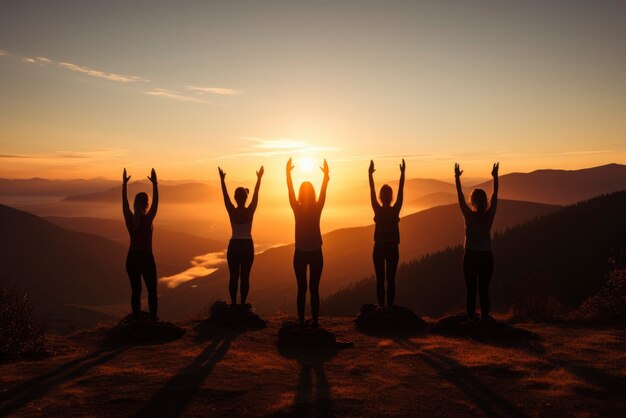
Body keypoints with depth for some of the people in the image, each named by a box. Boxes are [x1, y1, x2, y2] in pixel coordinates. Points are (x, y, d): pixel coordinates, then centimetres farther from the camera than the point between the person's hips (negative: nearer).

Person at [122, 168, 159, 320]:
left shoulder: (130, 219, -4)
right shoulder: (148, 219, -13)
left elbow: (124, 202, 8)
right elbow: (156, 202, -6)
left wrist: (124, 184, 14)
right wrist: (154, 184, -3)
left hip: (132, 258, 4)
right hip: (146, 257, -4)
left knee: (136, 290, 9)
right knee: (152, 290, 9)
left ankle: (136, 319, 10)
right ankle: (153, 317, 8)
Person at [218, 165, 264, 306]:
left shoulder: (232, 211, -9)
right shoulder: (250, 211, -10)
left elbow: (225, 196, 1)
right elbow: (256, 194, -2)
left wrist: (222, 180, 10)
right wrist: (259, 178, 6)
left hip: (234, 246, 0)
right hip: (247, 247, 0)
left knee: (234, 277, 7)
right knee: (245, 277, 4)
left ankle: (234, 304, 7)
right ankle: (243, 304, 5)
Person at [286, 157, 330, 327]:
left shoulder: (298, 209, -7)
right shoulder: (317, 209, -7)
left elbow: (290, 189, 0)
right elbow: (323, 190, 2)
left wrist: (288, 173, 8)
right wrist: (326, 174, 11)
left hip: (300, 254, 0)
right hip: (315, 253, 0)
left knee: (301, 289, 4)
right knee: (314, 288, 3)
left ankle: (301, 322, 4)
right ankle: (315, 322, 3)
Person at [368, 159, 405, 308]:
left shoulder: (378, 210, -10)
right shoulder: (395, 211, -9)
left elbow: (372, 193, -7)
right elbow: (401, 192, -6)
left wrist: (370, 175, -4)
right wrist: (402, 173, -3)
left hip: (379, 248, 0)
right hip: (392, 248, 0)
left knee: (380, 280, 5)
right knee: (391, 280, 5)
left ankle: (381, 308, 6)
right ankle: (390, 308, 6)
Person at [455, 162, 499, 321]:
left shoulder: (469, 216, -9)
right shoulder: (489, 216, -4)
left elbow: (460, 197, -1)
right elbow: (495, 196, 7)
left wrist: (457, 178, 5)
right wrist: (495, 177, 14)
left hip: (471, 256, -2)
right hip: (486, 256, 2)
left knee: (471, 290, 3)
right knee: (484, 290, 6)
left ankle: (471, 317, 2)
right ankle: (485, 317, 6)